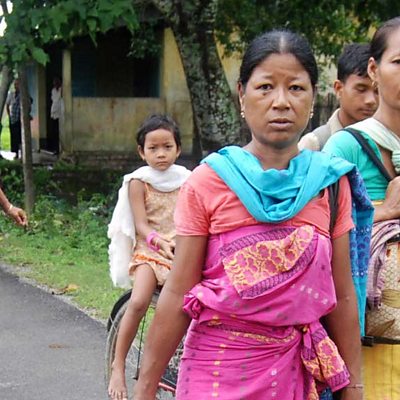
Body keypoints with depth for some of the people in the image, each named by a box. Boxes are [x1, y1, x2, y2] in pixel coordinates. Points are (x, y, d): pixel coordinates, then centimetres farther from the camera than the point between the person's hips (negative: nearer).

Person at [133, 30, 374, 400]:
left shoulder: (331, 182, 0)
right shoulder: (207, 182, -7)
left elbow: (342, 297, 4)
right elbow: (177, 296, -7)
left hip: (295, 367, 3)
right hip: (219, 368, -2)